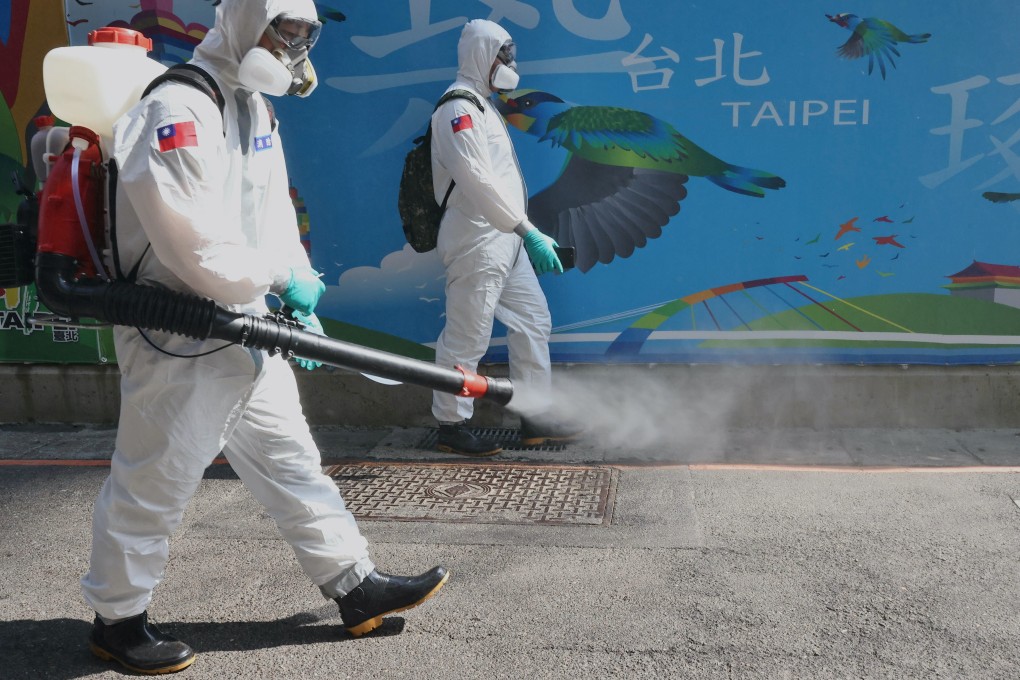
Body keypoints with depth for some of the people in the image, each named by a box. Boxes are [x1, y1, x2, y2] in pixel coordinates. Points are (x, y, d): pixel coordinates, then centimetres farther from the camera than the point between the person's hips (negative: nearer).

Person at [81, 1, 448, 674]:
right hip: (179, 339, -9)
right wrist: (282, 274, -11)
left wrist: (299, 306, 3)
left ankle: (355, 585, 25)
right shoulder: (177, 114, -19)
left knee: (292, 460, 14)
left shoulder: (254, 107, 13)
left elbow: (275, 216, 14)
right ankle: (117, 619, 27)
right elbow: (197, 253, -25)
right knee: (154, 483, 6)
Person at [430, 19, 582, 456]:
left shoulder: (482, 106, 20)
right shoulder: (458, 108, -12)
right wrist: (528, 231, -25)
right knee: (466, 338, -3)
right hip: (476, 243, -10)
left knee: (533, 322, 12)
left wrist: (526, 234, 16)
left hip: (504, 241, 10)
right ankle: (451, 427, 9)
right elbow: (478, 181, -23)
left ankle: (537, 419, 20)